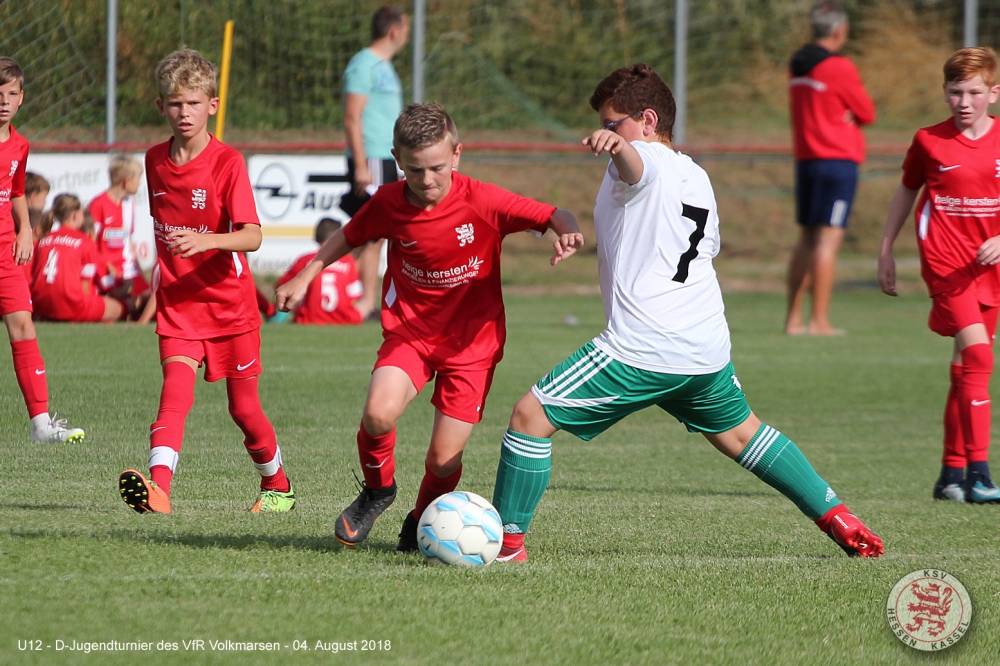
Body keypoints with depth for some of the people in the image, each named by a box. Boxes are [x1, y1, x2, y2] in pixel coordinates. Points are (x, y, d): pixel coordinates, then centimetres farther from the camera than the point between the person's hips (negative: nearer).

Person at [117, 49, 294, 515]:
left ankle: (277, 484, 32)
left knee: (244, 408, 7)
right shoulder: (155, 161, 5)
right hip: (177, 302, 3)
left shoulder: (228, 162, -12)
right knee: (177, 387, -21)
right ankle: (158, 486, -36)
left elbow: (251, 236, -23)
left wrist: (204, 241, -39)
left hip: (229, 301, -3)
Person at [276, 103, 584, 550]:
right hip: (408, 331, 1)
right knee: (379, 413, -27)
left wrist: (567, 233, -37)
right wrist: (305, 276, 13)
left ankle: (422, 521, 29)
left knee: (444, 459, -5)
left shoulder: (482, 202, -16)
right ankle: (377, 489, 5)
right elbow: (350, 236, 13)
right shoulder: (389, 203, -7)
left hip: (471, 341, -1)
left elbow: (553, 215, -15)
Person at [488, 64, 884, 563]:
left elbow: (634, 161, -32)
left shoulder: (644, 160, -6)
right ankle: (838, 519, 27)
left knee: (530, 417, -2)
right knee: (739, 433, 28)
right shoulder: (698, 179, 20)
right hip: (708, 348, 9)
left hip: (640, 349, -9)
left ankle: (507, 540, -3)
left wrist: (613, 144, -56)